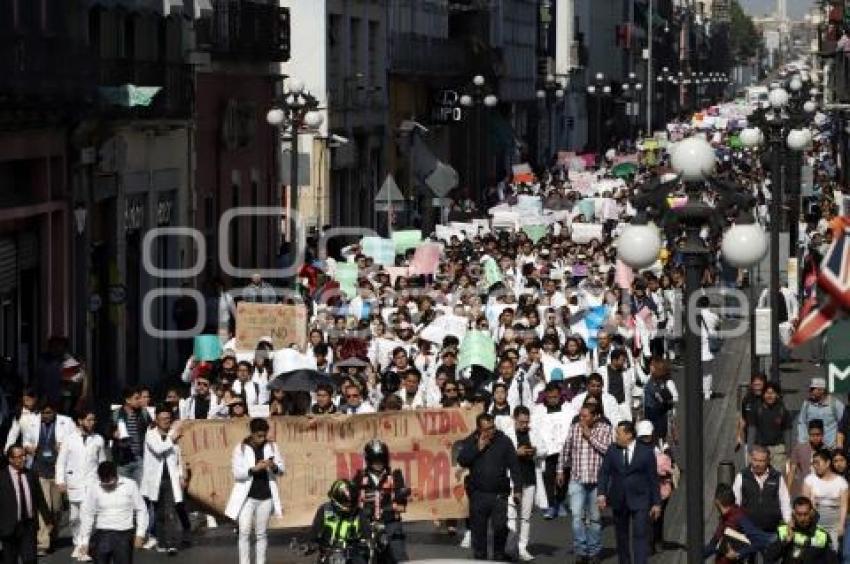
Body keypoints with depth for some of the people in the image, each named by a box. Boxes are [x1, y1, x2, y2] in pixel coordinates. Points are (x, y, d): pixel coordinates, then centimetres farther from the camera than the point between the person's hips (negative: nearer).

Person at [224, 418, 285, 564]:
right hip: (246, 497, -2)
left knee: (261, 534, 9)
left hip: (266, 497, 2)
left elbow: (281, 469, 5)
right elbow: (237, 472, -11)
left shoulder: (272, 447, 3)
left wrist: (274, 467, -18)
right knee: (244, 533, -6)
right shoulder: (241, 449, -4)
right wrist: (254, 468, -25)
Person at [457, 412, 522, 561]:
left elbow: (514, 465, 2)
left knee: (500, 527, -10)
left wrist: (517, 488, -2)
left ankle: (499, 555, 9)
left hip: (499, 494, -1)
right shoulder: (470, 442, 5)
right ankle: (480, 558, 17)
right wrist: (478, 448, -13)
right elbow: (462, 460, -7)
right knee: (478, 528, 6)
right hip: (478, 493, 1)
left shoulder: (503, 441, 1)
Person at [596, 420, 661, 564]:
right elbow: (604, 472, 2)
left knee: (640, 535, -12)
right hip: (618, 500, 3)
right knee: (621, 536, 11)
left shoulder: (646, 452, -5)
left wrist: (656, 503, -2)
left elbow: (653, 478, -2)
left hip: (639, 501, -3)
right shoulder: (612, 450, 3)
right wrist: (601, 494, -12)